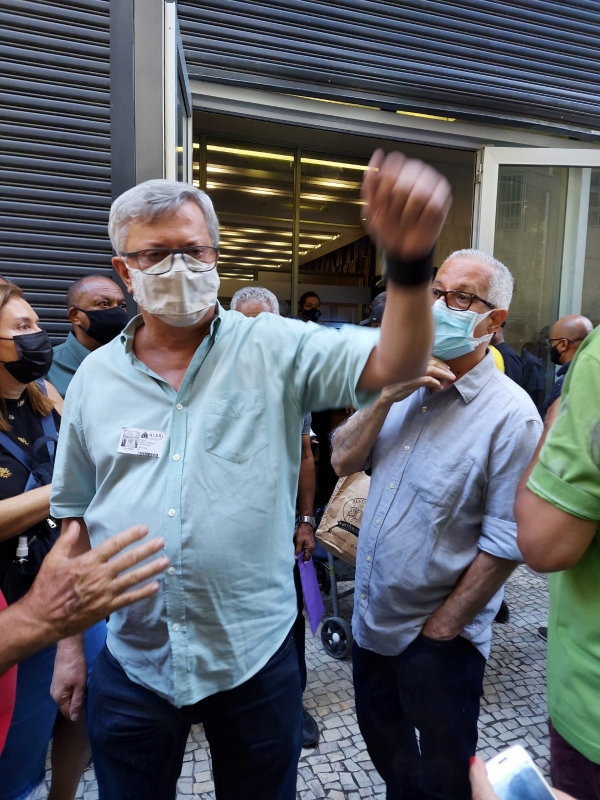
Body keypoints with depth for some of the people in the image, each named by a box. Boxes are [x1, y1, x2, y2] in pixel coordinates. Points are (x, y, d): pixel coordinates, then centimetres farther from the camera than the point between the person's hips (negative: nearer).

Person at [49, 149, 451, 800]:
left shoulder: (275, 350, -9)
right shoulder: (95, 377, -1)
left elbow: (392, 364, -22)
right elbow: (75, 516, 5)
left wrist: (409, 261, -40)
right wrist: (69, 643, 8)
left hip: (255, 655, -1)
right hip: (129, 665, 2)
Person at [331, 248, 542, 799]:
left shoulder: (510, 414, -20)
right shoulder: (404, 382, -1)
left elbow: (504, 543, -19)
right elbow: (343, 461, -5)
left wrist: (440, 628, -13)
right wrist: (386, 396, -20)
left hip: (438, 637, -6)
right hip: (372, 615, 6)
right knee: (382, 738, 29)